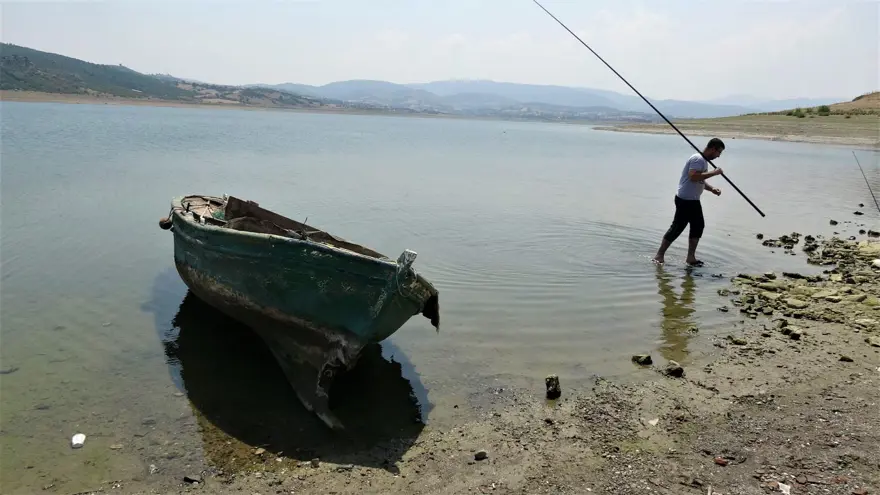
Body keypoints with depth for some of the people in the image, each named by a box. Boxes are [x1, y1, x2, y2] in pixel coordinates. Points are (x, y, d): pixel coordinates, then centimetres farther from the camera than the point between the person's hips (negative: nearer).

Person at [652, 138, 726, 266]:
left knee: (698, 226, 10)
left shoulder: (704, 160, 17)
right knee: (677, 227, -7)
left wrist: (711, 189, 9)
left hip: (693, 200, 11)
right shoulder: (698, 159, -16)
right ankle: (659, 255, 1)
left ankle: (691, 257, 17)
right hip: (685, 200, -11)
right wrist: (713, 173, -23)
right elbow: (693, 176, -30)